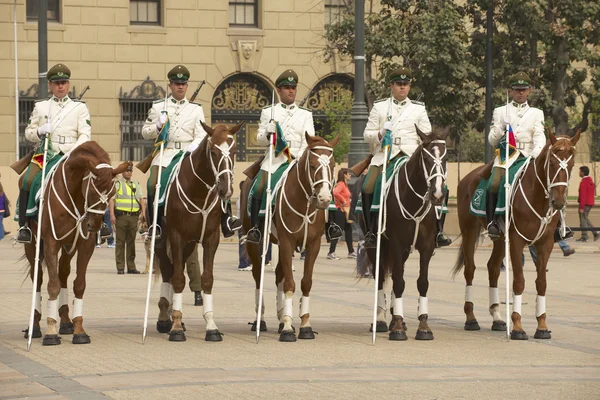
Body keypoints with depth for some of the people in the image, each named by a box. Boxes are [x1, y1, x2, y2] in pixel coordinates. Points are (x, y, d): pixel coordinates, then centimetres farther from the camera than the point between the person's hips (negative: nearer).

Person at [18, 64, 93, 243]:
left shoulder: (79, 107, 11)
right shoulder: (40, 107, 16)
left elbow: (85, 135, 2)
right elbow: (28, 132, 16)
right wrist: (39, 132, -8)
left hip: (69, 156, -1)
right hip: (44, 154, 1)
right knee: (27, 182, -24)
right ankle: (24, 226, -17)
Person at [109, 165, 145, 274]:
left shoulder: (136, 184, 19)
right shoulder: (117, 184, 3)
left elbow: (141, 199, 17)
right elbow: (111, 199, -3)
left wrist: (143, 212, 3)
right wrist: (112, 214, -13)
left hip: (134, 216, 4)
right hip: (121, 216, -4)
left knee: (131, 242, 6)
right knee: (120, 242, -3)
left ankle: (131, 266, 10)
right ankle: (120, 267, -2)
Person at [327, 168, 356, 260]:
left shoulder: (344, 184, 15)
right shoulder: (341, 184, -14)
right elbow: (335, 193, -32)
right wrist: (343, 201, -22)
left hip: (345, 212, 10)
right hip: (341, 211, -10)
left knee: (348, 231, 14)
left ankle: (351, 252, 21)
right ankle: (331, 253, -7)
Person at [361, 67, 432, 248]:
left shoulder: (419, 109, 14)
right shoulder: (379, 107, 13)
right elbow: (367, 134, 11)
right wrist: (379, 135, -11)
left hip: (410, 156, 0)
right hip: (384, 155, 0)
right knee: (368, 188, -23)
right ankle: (370, 233, -11)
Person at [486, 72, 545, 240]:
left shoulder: (537, 113, 16)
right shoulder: (500, 112, 14)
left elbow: (539, 136, 1)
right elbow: (492, 140, 9)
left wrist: (537, 154, -19)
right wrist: (501, 130, -14)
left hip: (528, 157, 1)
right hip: (505, 156, -1)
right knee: (494, 185, -29)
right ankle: (492, 221, -21)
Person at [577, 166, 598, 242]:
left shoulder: (583, 182, -18)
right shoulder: (590, 181, 12)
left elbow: (583, 196, -21)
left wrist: (581, 207, -21)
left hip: (584, 204, -9)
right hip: (590, 203, 9)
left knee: (583, 220, -1)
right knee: (586, 219, 16)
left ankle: (584, 237, 1)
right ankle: (595, 233, 7)